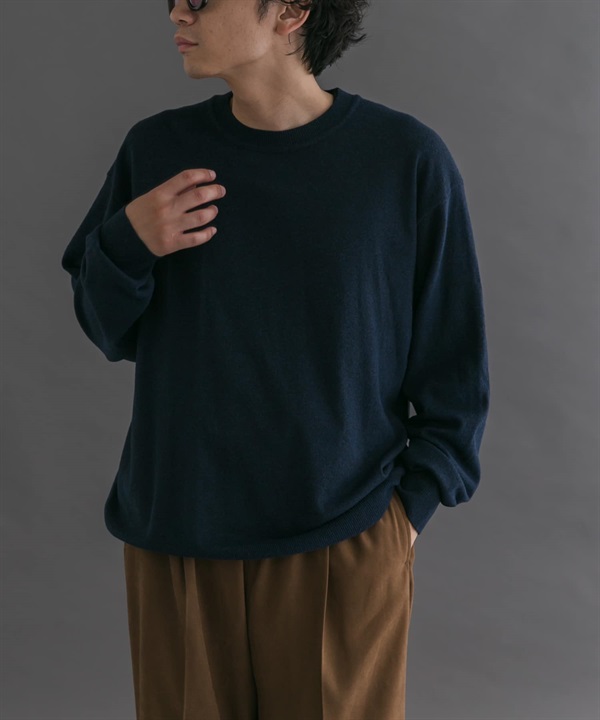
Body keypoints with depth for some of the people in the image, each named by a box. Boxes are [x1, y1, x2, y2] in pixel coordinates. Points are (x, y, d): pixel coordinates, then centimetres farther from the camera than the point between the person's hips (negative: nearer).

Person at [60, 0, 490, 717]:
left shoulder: (406, 157, -6)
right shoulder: (157, 148, 2)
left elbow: (454, 358, 1)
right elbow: (109, 334, 9)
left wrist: (415, 497, -6)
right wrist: (126, 245, -10)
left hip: (344, 544, -2)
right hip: (175, 541, 3)